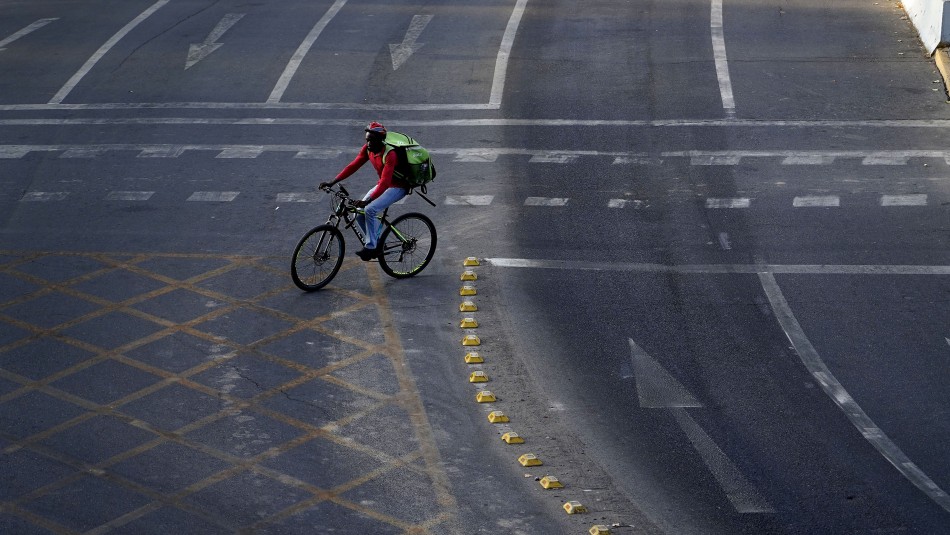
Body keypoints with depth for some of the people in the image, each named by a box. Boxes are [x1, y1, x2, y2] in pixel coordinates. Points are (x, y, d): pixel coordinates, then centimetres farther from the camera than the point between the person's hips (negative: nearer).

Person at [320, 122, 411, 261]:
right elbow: (353, 166, -4)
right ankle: (377, 243, 10)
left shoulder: (389, 154, -30)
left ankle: (370, 247, -15)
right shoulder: (367, 149, -7)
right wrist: (332, 182, -13)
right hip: (383, 185, 8)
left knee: (370, 210, -27)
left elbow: (385, 182, -38)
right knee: (359, 213, -5)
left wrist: (366, 201, -47)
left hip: (398, 187, -8)